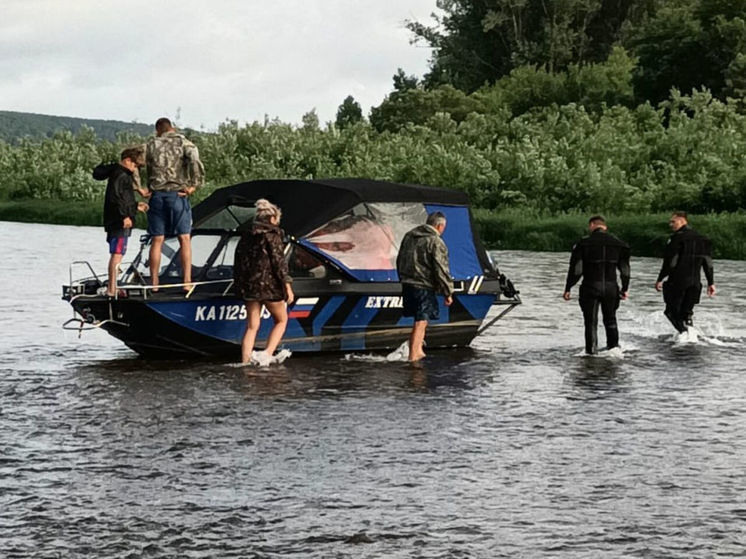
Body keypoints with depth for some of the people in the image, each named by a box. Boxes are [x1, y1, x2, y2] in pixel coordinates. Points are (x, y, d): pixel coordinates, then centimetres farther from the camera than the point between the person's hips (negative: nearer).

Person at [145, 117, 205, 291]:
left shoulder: (151, 145, 9)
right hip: (177, 194, -2)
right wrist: (194, 185, -11)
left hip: (157, 195, 2)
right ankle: (187, 281, -5)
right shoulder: (184, 143, 1)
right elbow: (195, 162, -16)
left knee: (157, 240, 6)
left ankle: (154, 283, 6)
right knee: (184, 238, 2)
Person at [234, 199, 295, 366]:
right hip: (269, 286, -6)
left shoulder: (246, 236, 11)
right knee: (281, 320, 12)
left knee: (251, 327, 10)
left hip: (249, 287, 6)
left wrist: (239, 285, 23)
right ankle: (267, 354, -5)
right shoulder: (272, 236, -8)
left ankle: (245, 362, 4)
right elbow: (279, 263, -13)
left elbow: (238, 263, 14)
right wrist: (287, 286, -10)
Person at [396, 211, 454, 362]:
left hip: (407, 285, 8)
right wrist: (448, 293, -8)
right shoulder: (436, 242, -12)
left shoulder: (409, 236, 14)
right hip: (424, 287, -8)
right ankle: (413, 355, -7)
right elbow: (441, 270, -14)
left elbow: (399, 261, 22)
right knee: (421, 322, -5)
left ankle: (417, 351, 20)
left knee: (420, 320, 19)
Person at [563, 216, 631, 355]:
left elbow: (576, 269, -8)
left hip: (590, 287, -3)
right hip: (611, 287, 3)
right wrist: (625, 289, 16)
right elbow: (625, 269, 7)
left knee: (591, 322, 4)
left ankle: (591, 351, 2)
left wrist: (567, 289, -2)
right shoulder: (618, 244, 4)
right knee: (610, 320, 19)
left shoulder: (584, 244, -6)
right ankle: (613, 346, 18)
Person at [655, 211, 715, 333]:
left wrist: (660, 279, -8)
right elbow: (708, 262, 14)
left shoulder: (677, 237, -8)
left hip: (678, 281, -7)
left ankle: (684, 332, -18)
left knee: (672, 311, -1)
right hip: (695, 282, 7)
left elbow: (670, 261, -13)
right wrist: (711, 283, 16)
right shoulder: (701, 239, 14)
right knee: (687, 312, 15)